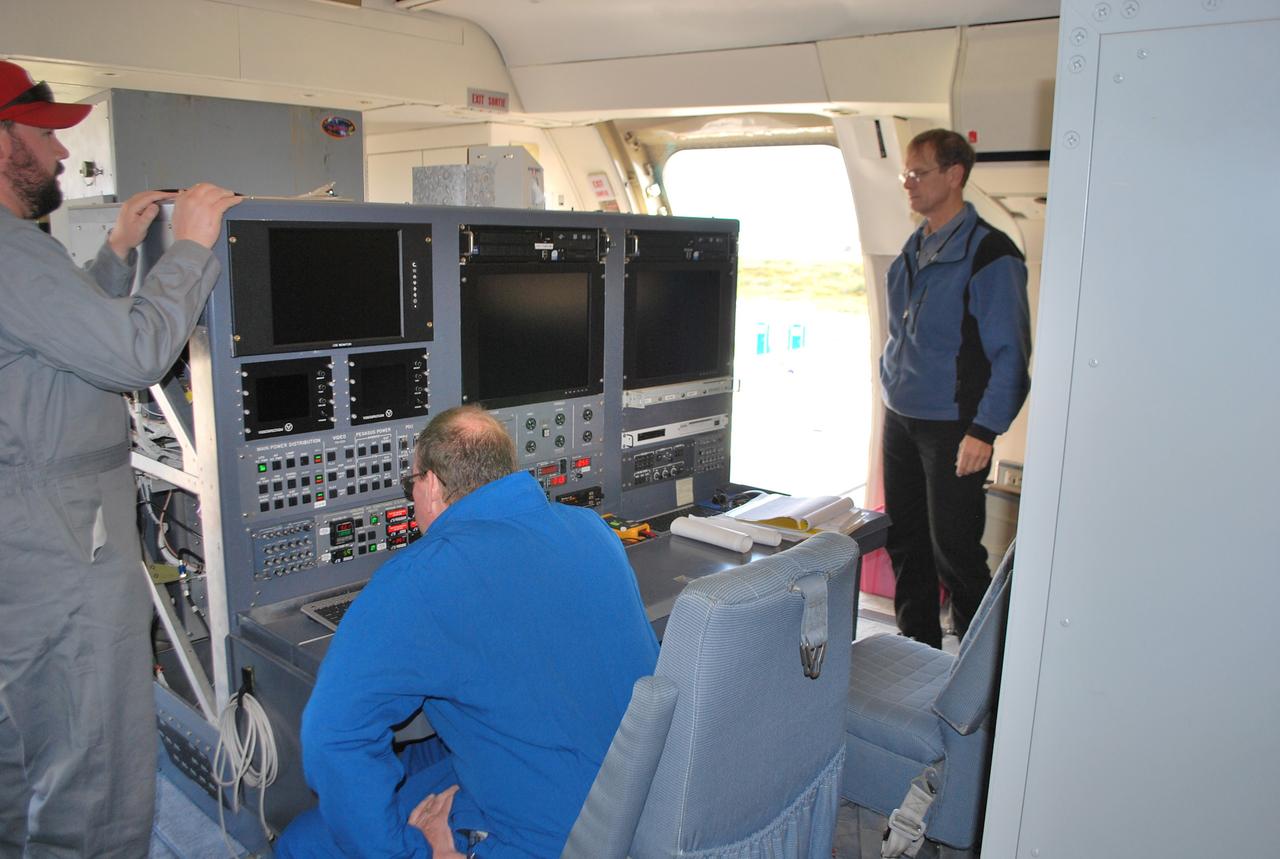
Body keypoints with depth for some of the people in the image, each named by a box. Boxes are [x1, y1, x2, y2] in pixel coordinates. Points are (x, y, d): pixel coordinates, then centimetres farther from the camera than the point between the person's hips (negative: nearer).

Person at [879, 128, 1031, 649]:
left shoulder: (990, 253, -11)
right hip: (899, 419, 7)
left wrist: (984, 431, -18)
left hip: (953, 428, -7)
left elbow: (1010, 352, -13)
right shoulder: (912, 251, 12)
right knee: (905, 542, 13)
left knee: (953, 551, -1)